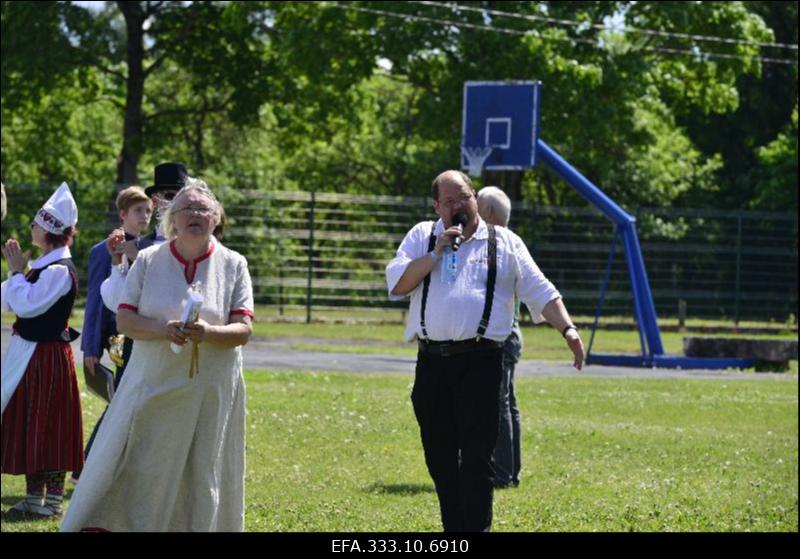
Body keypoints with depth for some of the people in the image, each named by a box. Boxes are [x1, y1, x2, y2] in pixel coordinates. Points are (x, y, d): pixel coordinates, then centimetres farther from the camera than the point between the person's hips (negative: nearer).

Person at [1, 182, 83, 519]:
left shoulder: (60, 270, -17)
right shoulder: (41, 266, 12)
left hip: (47, 356, -9)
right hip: (28, 352, 9)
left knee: (46, 427, -3)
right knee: (28, 425, 13)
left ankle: (53, 500, 3)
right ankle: (35, 495, 20)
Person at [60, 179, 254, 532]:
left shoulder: (233, 265, 2)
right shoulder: (148, 261, 4)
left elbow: (243, 330, -3)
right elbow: (124, 320, -1)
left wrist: (208, 333, -23)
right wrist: (162, 330, -20)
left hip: (209, 390, 0)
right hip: (152, 384, 0)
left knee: (202, 473, 2)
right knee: (135, 469, -3)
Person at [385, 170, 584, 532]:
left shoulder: (505, 243, 10)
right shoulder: (422, 237, 14)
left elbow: (540, 293, 6)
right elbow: (396, 284, 2)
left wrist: (567, 329, -7)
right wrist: (436, 253, -5)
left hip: (480, 362, -3)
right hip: (432, 362, 3)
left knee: (476, 455, -10)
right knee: (439, 458, 8)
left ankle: (477, 529, -12)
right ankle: (453, 530, 18)